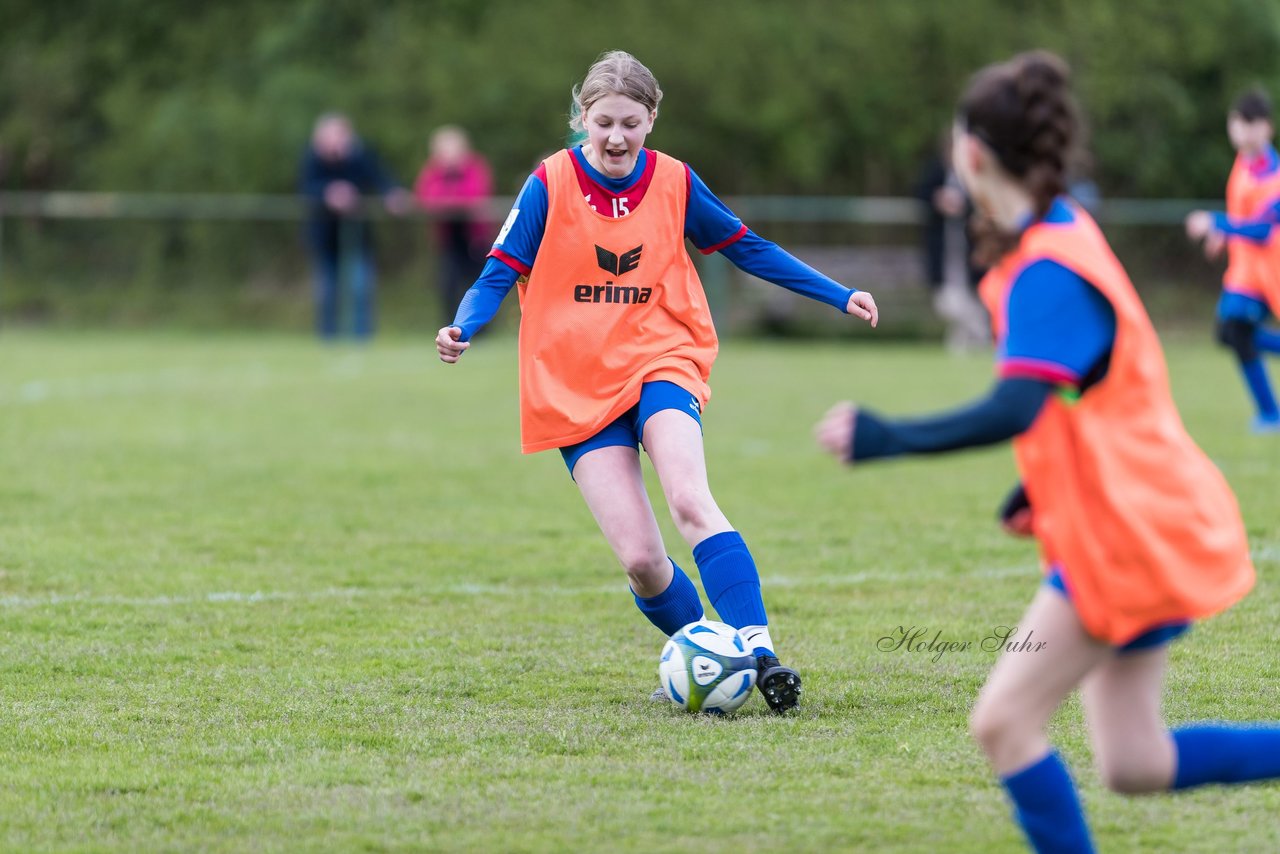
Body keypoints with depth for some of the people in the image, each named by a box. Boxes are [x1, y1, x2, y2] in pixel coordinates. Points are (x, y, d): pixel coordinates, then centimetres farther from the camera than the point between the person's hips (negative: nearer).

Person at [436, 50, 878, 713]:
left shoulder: (674, 183, 1)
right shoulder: (550, 185, -5)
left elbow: (747, 249, 14)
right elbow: (500, 274, -4)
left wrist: (837, 296, 12)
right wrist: (462, 330, -25)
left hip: (661, 363, 1)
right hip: (576, 386, -1)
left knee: (690, 502, -28)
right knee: (640, 560, -12)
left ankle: (756, 649, -32)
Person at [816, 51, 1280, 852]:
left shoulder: (1048, 268, -21)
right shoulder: (1062, 232, 10)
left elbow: (1015, 410, -34)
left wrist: (886, 439, -35)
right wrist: (1041, 485, 22)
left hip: (1129, 536, -10)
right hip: (1141, 523, 10)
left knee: (1005, 722, -8)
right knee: (1135, 764, 11)